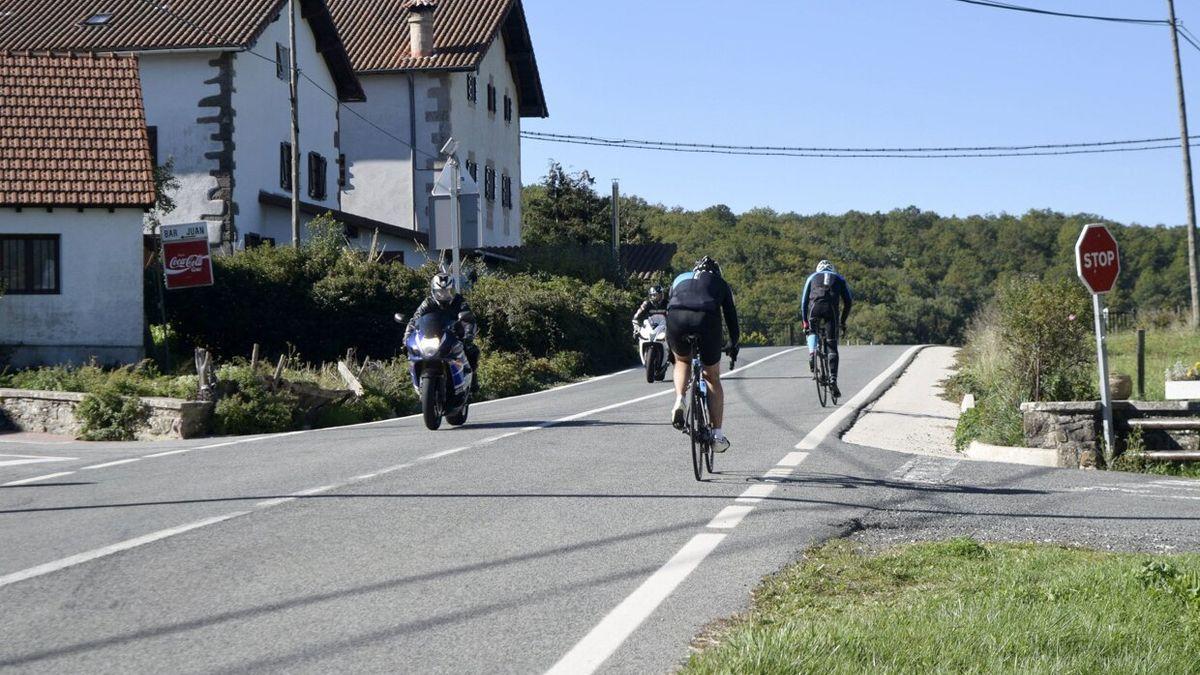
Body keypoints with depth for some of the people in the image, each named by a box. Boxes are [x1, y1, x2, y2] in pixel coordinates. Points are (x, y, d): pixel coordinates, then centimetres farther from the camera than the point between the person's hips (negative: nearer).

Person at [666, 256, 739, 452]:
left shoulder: (680, 279, 36)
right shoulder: (720, 283, 31)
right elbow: (731, 315, 30)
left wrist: (671, 349, 44)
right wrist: (734, 344, 43)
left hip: (677, 318, 1)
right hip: (707, 318, -1)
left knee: (682, 361, 33)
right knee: (712, 378, 16)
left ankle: (679, 401, 6)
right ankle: (718, 435, 13)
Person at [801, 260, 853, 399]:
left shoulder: (812, 277, 29)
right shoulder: (839, 278, 28)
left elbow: (804, 301, 22)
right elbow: (848, 302, 20)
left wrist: (805, 322, 24)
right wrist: (843, 321, 27)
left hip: (815, 305, 1)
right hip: (831, 308, -1)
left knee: (812, 332, 31)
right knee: (832, 347, 4)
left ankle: (812, 354, 2)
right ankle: (833, 380, -8)